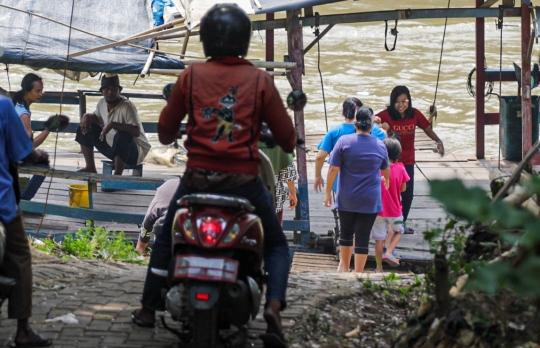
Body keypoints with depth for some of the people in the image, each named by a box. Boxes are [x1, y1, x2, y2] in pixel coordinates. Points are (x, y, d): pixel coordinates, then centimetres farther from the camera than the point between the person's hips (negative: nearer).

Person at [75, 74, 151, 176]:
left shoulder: (127, 106, -25)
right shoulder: (102, 103, -1)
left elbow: (136, 131, -38)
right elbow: (98, 119, 21)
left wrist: (112, 124, -39)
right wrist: (87, 116, -3)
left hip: (135, 152, -8)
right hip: (112, 148, 8)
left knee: (122, 135, -41)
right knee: (84, 129, 7)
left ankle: (117, 174, -29)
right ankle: (90, 168, 12)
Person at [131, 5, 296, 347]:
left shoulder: (191, 75, 0)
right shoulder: (260, 80, -3)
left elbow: (166, 129, 7)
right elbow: (287, 138, -2)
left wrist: (171, 137, 30)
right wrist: (287, 142, 22)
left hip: (197, 177, 2)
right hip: (244, 180, -1)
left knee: (166, 238, 26)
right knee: (276, 244, 15)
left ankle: (149, 307, 29)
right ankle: (274, 306, -9)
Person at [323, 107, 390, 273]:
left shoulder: (344, 141, -8)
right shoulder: (380, 146, 0)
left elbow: (333, 169, -9)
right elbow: (385, 170, 19)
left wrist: (328, 192, 1)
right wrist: (387, 180, 42)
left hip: (346, 199, 0)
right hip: (369, 201, 0)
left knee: (346, 233, 18)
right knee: (362, 237, 3)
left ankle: (345, 268, 31)